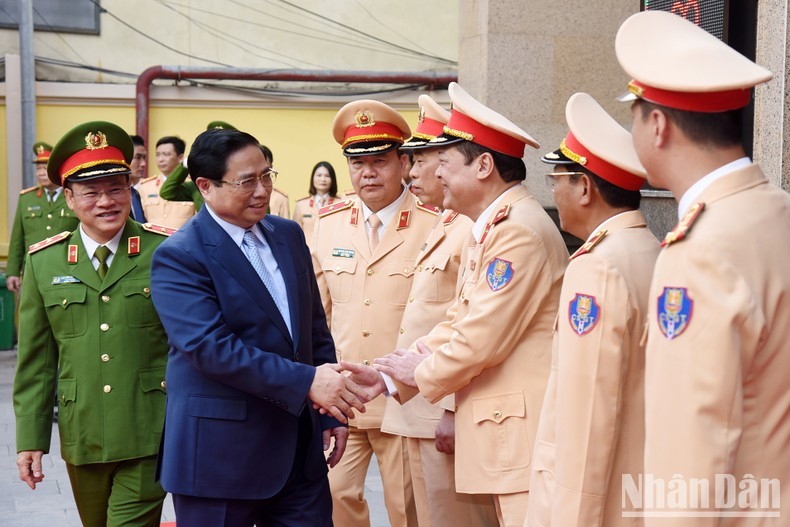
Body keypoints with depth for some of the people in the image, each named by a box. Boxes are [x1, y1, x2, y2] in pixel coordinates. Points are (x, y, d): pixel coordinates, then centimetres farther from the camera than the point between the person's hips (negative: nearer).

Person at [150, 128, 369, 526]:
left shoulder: (288, 234, 10)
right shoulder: (179, 257, -12)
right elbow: (211, 347, -22)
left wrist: (331, 411, 10)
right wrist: (306, 381, -25)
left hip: (299, 445, 6)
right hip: (220, 452, -5)